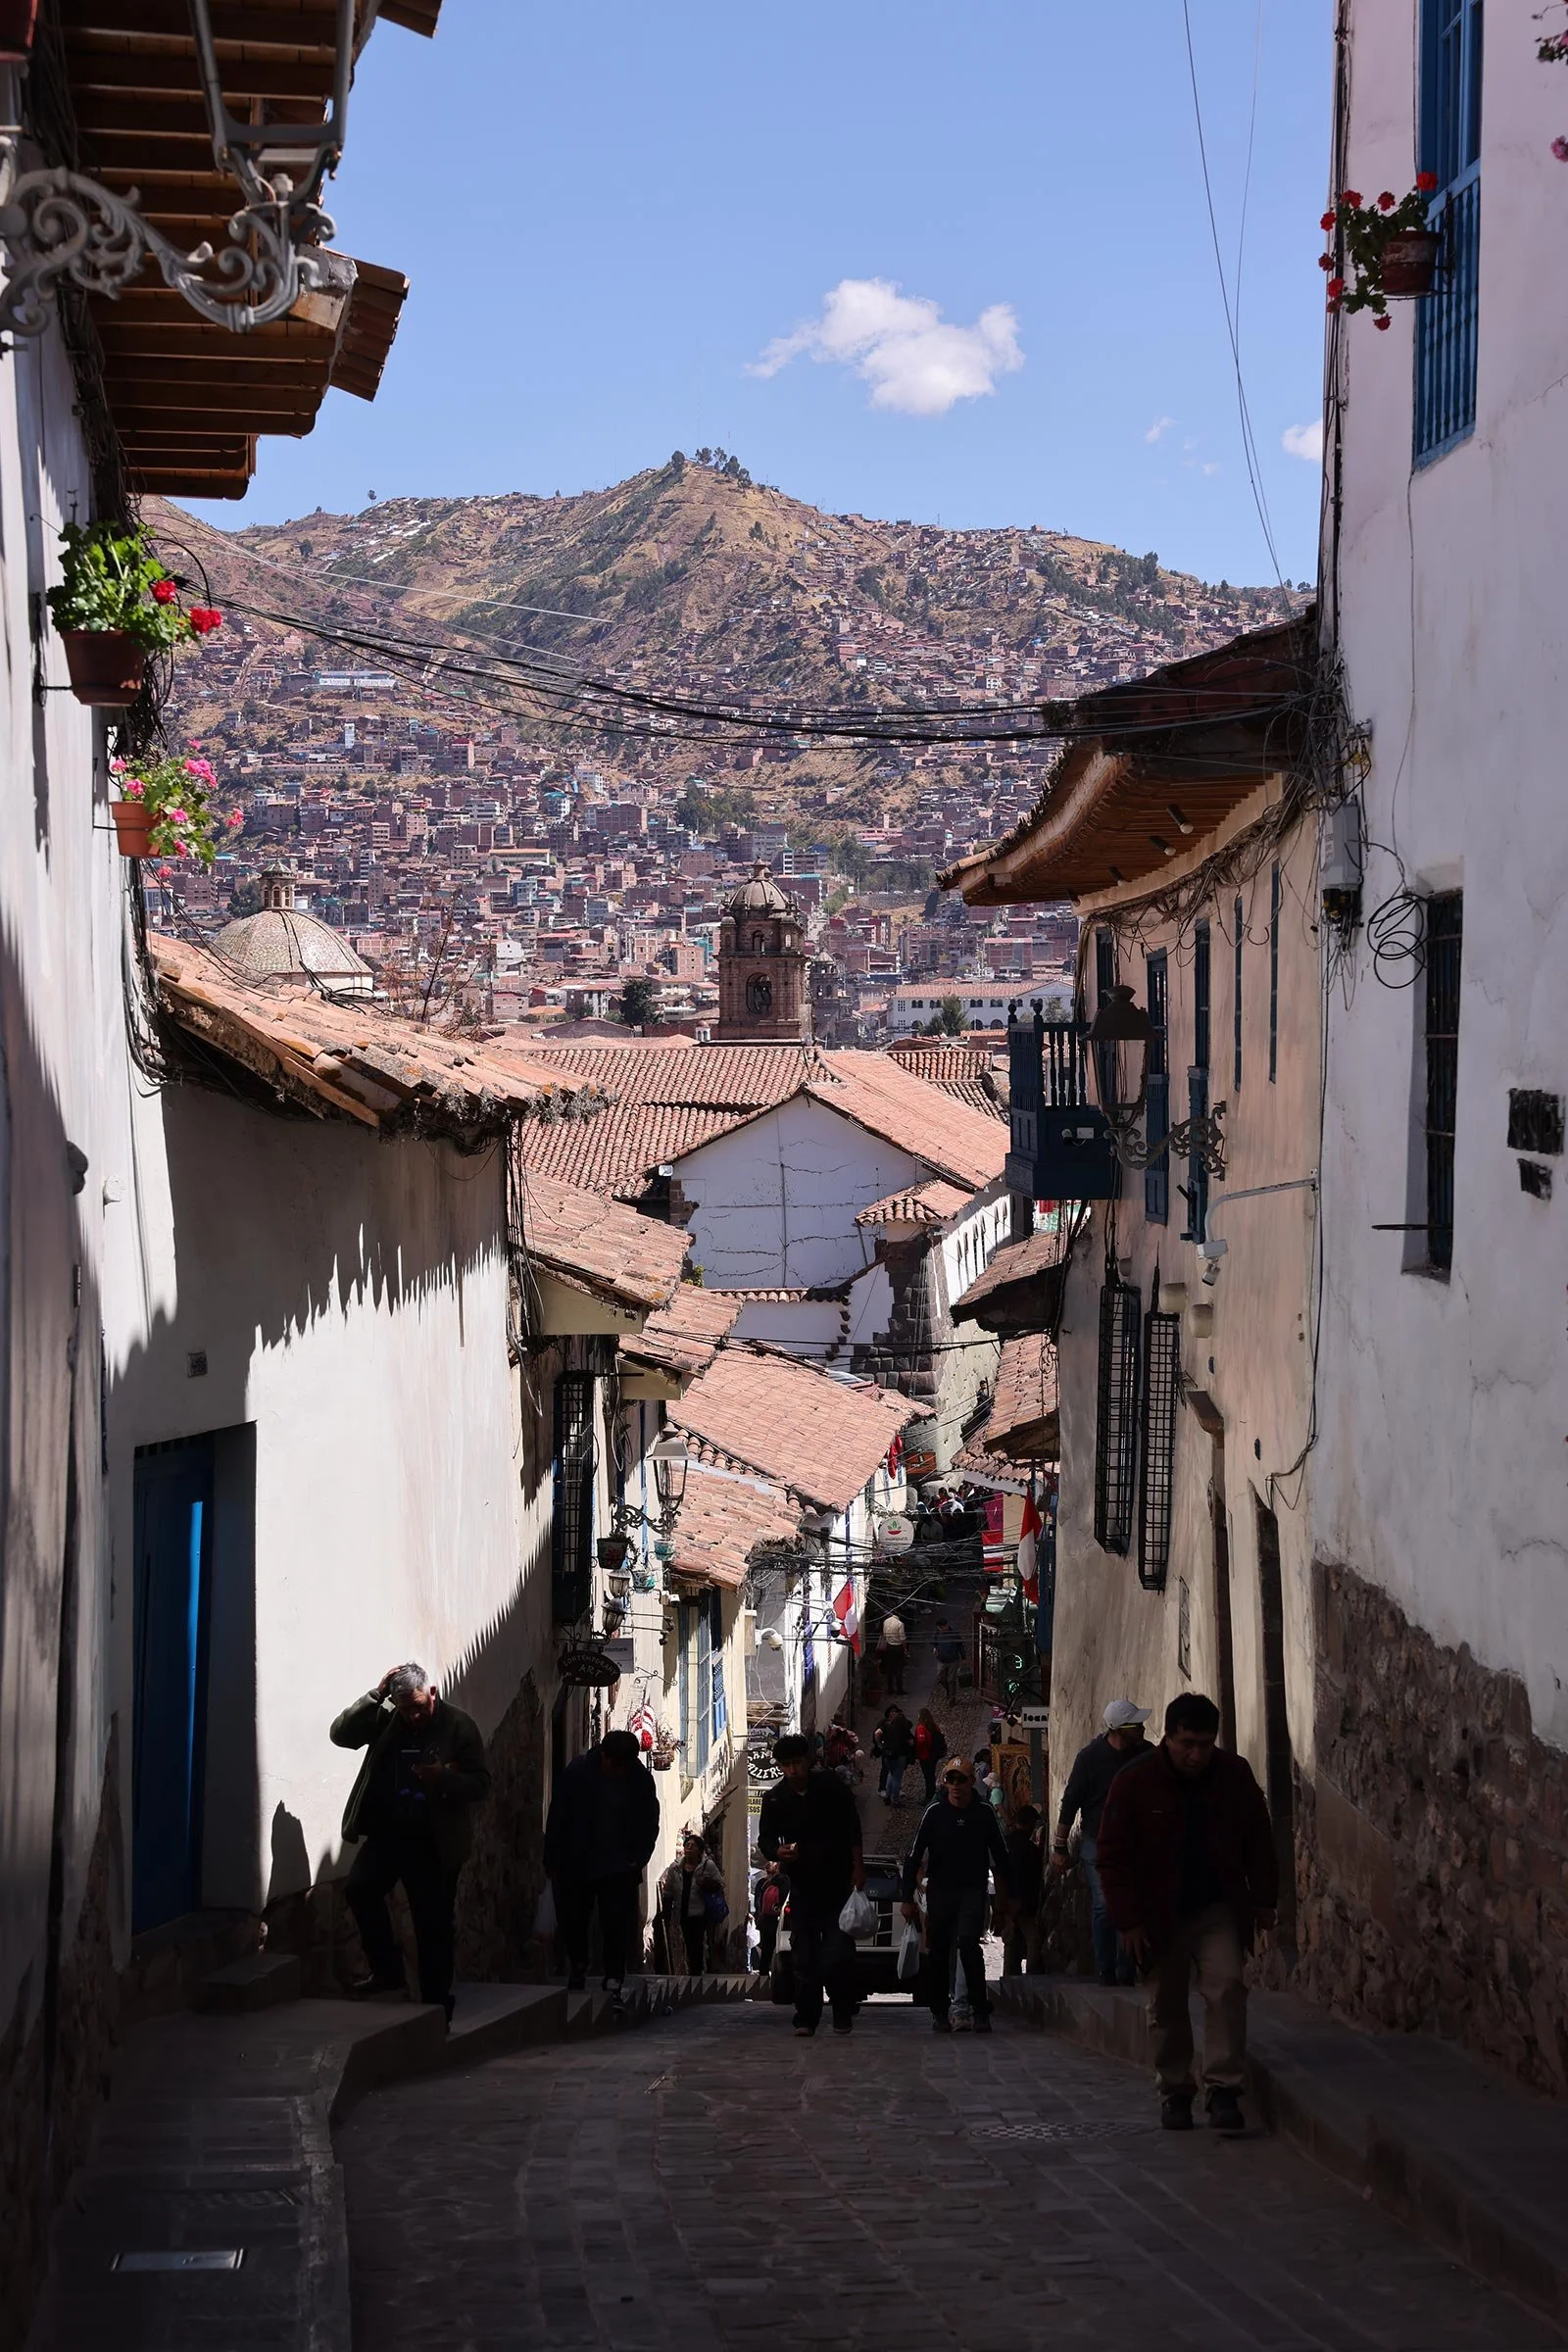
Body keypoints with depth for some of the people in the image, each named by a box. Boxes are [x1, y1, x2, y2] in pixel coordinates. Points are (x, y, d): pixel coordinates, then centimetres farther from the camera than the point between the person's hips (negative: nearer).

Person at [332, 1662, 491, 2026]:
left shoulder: (459, 1726, -4)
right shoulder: (385, 1719, 4)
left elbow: (481, 1783, -4)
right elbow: (341, 1734, -6)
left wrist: (445, 1779, -24)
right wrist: (375, 1695, -14)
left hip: (434, 1842, -2)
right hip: (386, 1833, 3)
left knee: (434, 1926, 1)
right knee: (359, 1888, -21)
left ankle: (436, 2006, 10)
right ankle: (386, 1969, -7)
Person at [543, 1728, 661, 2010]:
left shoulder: (640, 1780, -6)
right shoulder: (578, 1772, -11)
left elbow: (649, 1825, 4)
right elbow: (558, 1817, -6)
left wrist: (638, 1858, -7)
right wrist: (553, 1860, -6)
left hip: (619, 1870, 0)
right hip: (577, 1865, 0)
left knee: (618, 1926, -8)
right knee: (573, 1920, 7)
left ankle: (614, 1981, -4)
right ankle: (578, 1968, 29)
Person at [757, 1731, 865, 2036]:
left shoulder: (831, 1786, -3)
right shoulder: (775, 1799, -1)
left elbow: (852, 1828, 4)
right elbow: (764, 1840, 5)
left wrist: (858, 1868, 1)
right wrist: (778, 1852, -18)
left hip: (838, 1882, -2)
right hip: (802, 1885, 2)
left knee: (839, 1951, -6)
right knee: (804, 1955, 0)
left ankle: (843, 2016, 6)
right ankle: (806, 2018, 4)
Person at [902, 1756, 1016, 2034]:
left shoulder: (984, 1813, 0)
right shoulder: (934, 1813, -3)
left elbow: (1002, 1856, 9)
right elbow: (913, 1856, 0)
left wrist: (1011, 1895, 9)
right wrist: (908, 1898, -4)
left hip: (973, 1889, -1)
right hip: (940, 1889, 1)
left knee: (969, 1942, -19)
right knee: (939, 1951, 4)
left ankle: (980, 2011, -16)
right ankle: (940, 2013, 17)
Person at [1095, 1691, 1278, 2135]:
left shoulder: (1235, 1775, -2)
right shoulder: (1135, 1783, -11)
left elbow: (1259, 1842, 10)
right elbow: (1113, 1856, -7)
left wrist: (1263, 1900, 7)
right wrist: (1129, 1920, -11)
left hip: (1219, 1910, 1)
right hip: (1159, 1916, -1)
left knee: (1226, 1986, -17)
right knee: (1167, 2007, 7)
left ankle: (1223, 2089, -16)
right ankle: (1175, 2091, 21)